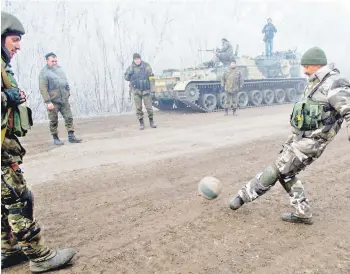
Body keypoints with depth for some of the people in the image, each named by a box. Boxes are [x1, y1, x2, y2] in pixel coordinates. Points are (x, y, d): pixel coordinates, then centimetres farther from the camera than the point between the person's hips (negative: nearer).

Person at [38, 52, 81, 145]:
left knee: (69, 118, 2)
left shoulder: (59, 69, 13)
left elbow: (66, 83, 19)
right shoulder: (44, 73, -6)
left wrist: (68, 94, 13)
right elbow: (43, 89, -13)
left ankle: (71, 136, 8)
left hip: (64, 100, 5)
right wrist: (48, 102, -18)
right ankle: (55, 138, 15)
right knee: (54, 121, 3)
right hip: (53, 102, -5)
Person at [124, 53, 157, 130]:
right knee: (138, 107, 2)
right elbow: (126, 78, 7)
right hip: (136, 90, 1)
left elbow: (151, 77, -5)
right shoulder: (131, 68, 0)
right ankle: (141, 123, 14)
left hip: (146, 90, -1)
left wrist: (152, 88, -10)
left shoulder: (146, 66, -6)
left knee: (149, 107, 2)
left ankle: (151, 121, 21)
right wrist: (129, 73, -13)